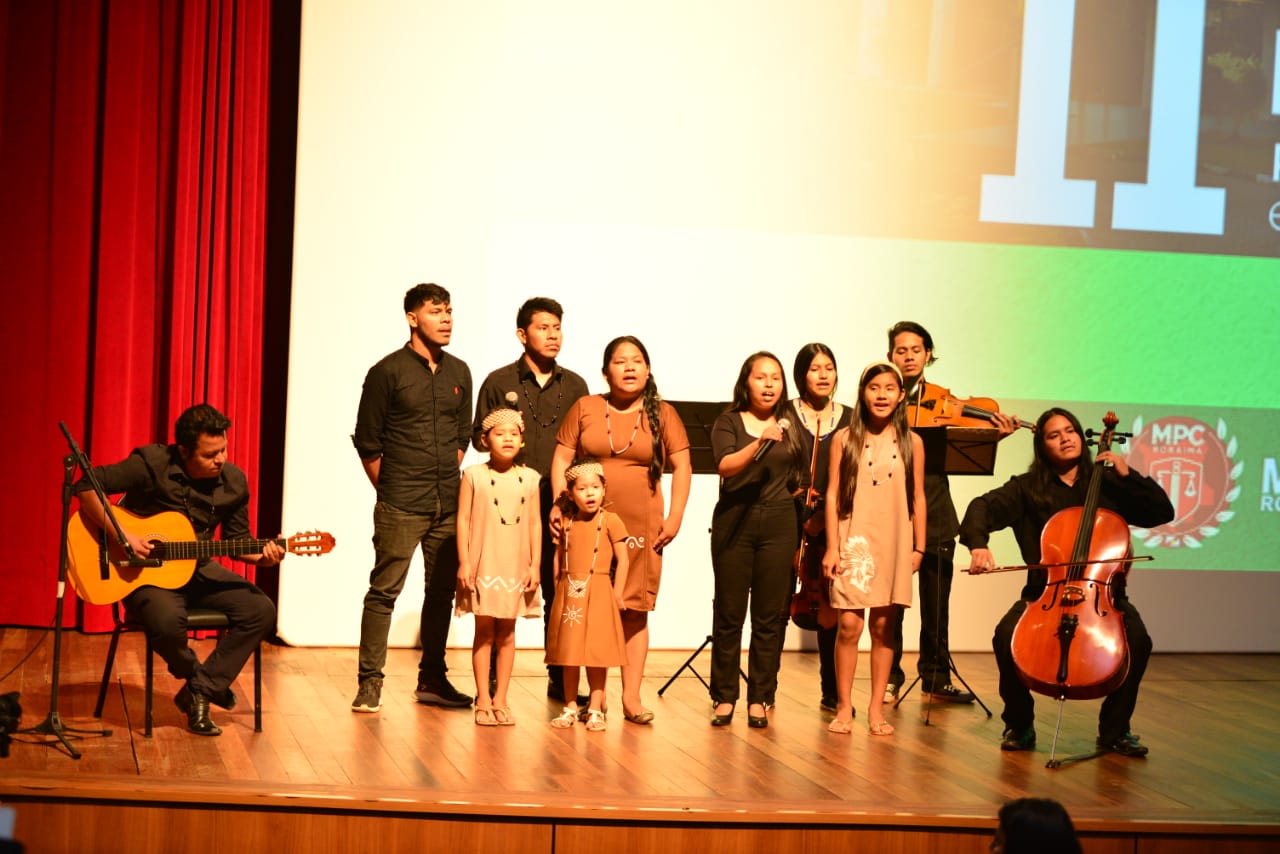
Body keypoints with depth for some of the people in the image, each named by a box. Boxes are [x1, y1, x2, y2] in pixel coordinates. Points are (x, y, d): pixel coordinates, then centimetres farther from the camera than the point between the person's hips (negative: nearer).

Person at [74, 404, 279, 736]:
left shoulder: (234, 481, -4)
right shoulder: (151, 463, -19)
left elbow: (236, 538, 8)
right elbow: (87, 486, -20)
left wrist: (260, 556, -14)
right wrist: (123, 536, -27)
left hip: (197, 569, 5)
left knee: (261, 610, -16)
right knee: (168, 619, -38)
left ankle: (200, 693, -6)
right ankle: (198, 678, -3)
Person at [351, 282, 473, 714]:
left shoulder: (459, 373, 10)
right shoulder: (388, 372, -5)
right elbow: (366, 441, -2)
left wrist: (448, 481, 11)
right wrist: (389, 490, 1)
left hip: (448, 505, 5)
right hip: (400, 508, -5)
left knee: (442, 591, 9)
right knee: (384, 590, -4)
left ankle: (432, 679, 18)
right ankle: (370, 682, -1)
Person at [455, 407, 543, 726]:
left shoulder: (529, 478, 3)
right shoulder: (474, 475, -3)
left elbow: (534, 523, 5)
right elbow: (463, 519, -4)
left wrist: (534, 565, 0)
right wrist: (464, 563, -9)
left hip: (516, 567, 2)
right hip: (483, 565, -2)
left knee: (507, 633, 7)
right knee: (484, 632, 3)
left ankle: (500, 700, 14)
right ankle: (483, 701, 8)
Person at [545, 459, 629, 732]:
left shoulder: (610, 521, -4)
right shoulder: (565, 522, 6)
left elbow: (622, 560, -4)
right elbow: (559, 557, 14)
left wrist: (617, 593, -7)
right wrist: (558, 587, 7)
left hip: (598, 593, -3)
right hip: (568, 594, 3)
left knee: (596, 653, 0)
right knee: (568, 652, 8)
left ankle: (595, 709, 8)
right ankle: (570, 707, 17)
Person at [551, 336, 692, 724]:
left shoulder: (663, 414, 6)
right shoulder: (585, 408, 7)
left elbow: (682, 467, 5)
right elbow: (561, 459, 7)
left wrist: (675, 517, -3)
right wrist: (559, 504, -5)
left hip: (641, 527, 0)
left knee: (635, 611, 0)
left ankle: (631, 696, 4)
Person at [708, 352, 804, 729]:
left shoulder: (791, 427, 10)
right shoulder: (729, 422, 1)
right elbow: (725, 466, -18)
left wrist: (800, 491, 3)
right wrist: (760, 442, -30)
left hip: (779, 525, 2)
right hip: (734, 522, -2)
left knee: (770, 617, 2)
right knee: (729, 615, 1)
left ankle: (759, 700, 9)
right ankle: (724, 698, 10)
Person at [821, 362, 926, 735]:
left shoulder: (911, 443, 4)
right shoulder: (844, 439, 0)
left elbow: (918, 498, 7)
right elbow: (833, 495, 0)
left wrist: (919, 548, 4)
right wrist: (832, 547, -5)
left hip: (894, 543, 1)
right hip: (854, 541, -1)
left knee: (883, 626, 5)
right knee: (849, 624, -6)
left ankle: (876, 709, 12)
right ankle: (844, 707, 4)